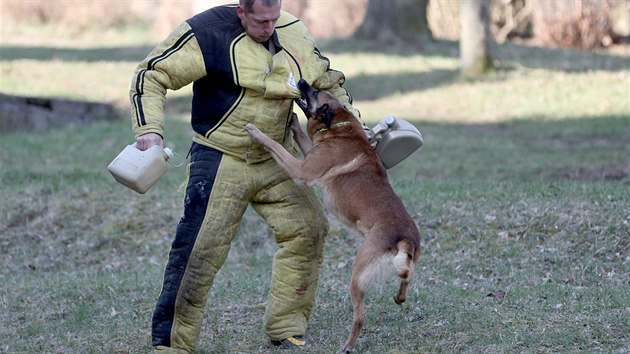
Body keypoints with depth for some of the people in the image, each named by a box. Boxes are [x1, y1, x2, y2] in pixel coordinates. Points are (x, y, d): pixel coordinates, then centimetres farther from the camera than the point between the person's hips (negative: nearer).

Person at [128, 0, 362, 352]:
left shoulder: (293, 33, 3)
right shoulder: (207, 33, -14)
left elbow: (327, 82, 17)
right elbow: (152, 75, -11)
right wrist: (150, 127, -24)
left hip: (276, 160, 6)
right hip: (220, 160, -6)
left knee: (309, 229, 5)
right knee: (198, 250, -11)